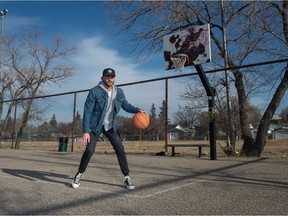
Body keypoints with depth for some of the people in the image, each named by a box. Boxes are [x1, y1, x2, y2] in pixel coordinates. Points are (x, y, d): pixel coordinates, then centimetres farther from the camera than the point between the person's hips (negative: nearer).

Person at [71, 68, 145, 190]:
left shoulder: (119, 92, -2)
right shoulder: (94, 92, -17)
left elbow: (126, 106, 12)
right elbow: (87, 112, -18)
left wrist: (137, 110, -8)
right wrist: (85, 131, -24)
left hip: (111, 126, 4)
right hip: (95, 126, -3)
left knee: (120, 149, -5)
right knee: (89, 150, -10)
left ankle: (127, 177, 7)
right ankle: (79, 174, 15)